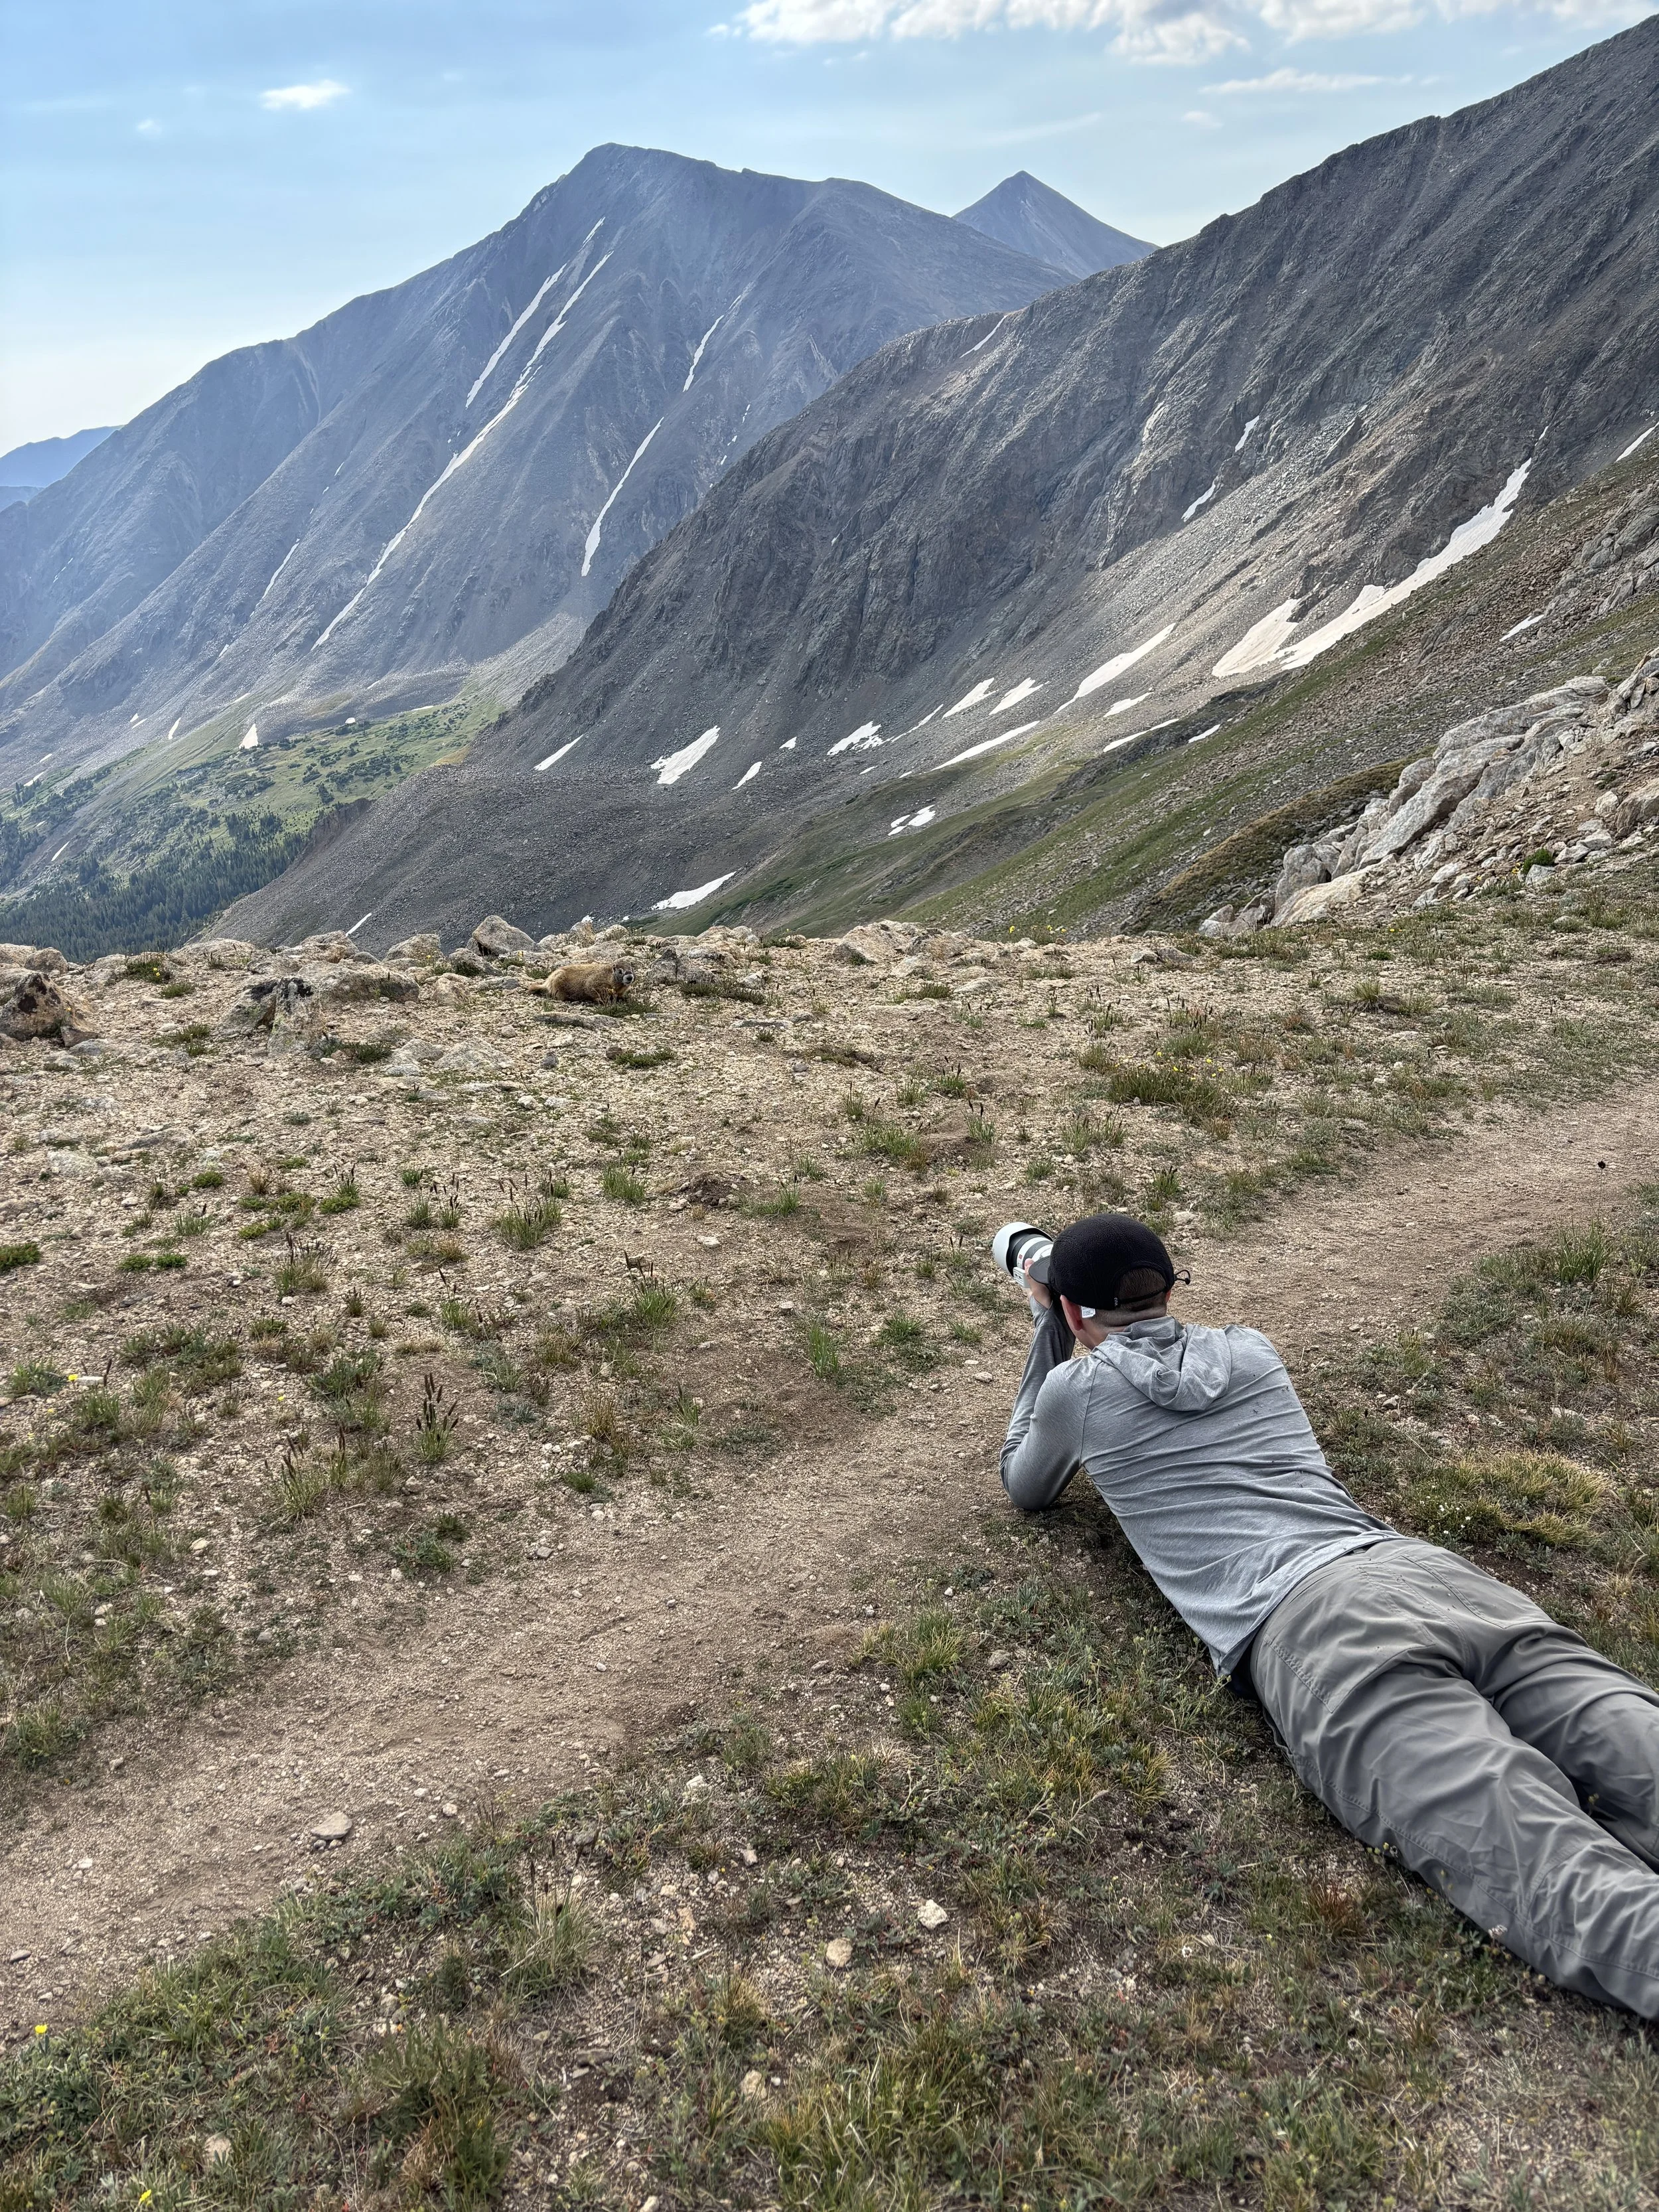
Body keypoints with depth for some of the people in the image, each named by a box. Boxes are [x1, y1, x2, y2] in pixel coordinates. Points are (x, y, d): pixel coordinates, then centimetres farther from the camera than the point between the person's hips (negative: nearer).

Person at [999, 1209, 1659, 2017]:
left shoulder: (1079, 1388, 17)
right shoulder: (1251, 1350, 30)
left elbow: (1025, 1488, 39)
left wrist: (1048, 1334, 42)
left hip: (1304, 1627, -6)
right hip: (1429, 1568, 6)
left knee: (1561, 1882, -26)